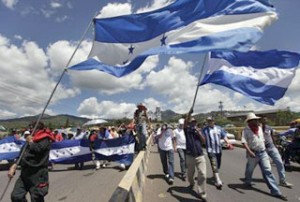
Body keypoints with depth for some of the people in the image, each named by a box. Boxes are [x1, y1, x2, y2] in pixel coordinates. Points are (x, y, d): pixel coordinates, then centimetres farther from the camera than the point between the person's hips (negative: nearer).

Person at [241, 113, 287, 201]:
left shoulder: (260, 128, 6)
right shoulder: (246, 130, -14)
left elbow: (263, 140, 18)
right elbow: (244, 142, -20)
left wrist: (264, 149, 17)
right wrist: (249, 151, -29)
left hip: (263, 153, 5)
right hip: (253, 153, -4)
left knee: (268, 171, 3)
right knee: (249, 170, 15)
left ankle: (275, 191, 7)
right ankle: (247, 182, 40)